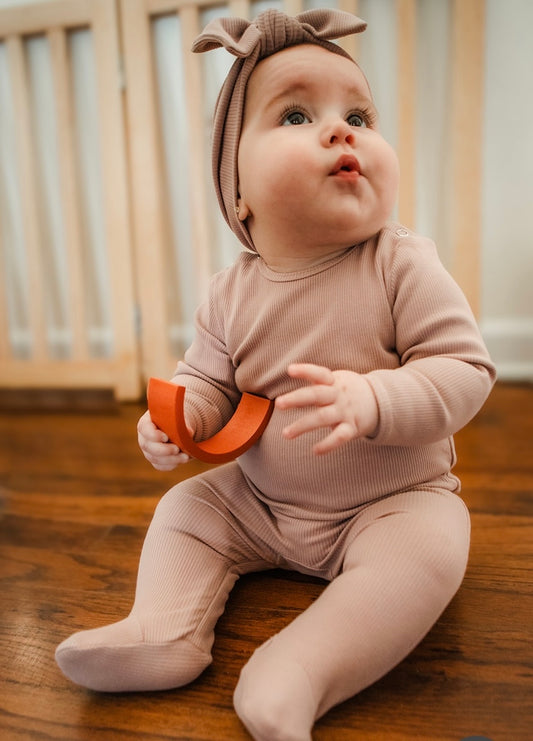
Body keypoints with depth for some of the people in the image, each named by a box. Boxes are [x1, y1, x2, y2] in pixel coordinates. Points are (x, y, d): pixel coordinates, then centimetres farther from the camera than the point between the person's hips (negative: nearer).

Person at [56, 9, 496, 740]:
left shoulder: (403, 264, -17)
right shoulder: (232, 293, -7)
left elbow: (466, 368, -18)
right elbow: (209, 380, 3)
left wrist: (371, 399, -36)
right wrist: (179, 414, -21)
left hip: (393, 502, -3)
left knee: (429, 546, -30)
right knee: (185, 504, 2)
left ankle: (299, 672, -25)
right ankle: (164, 630, -1)